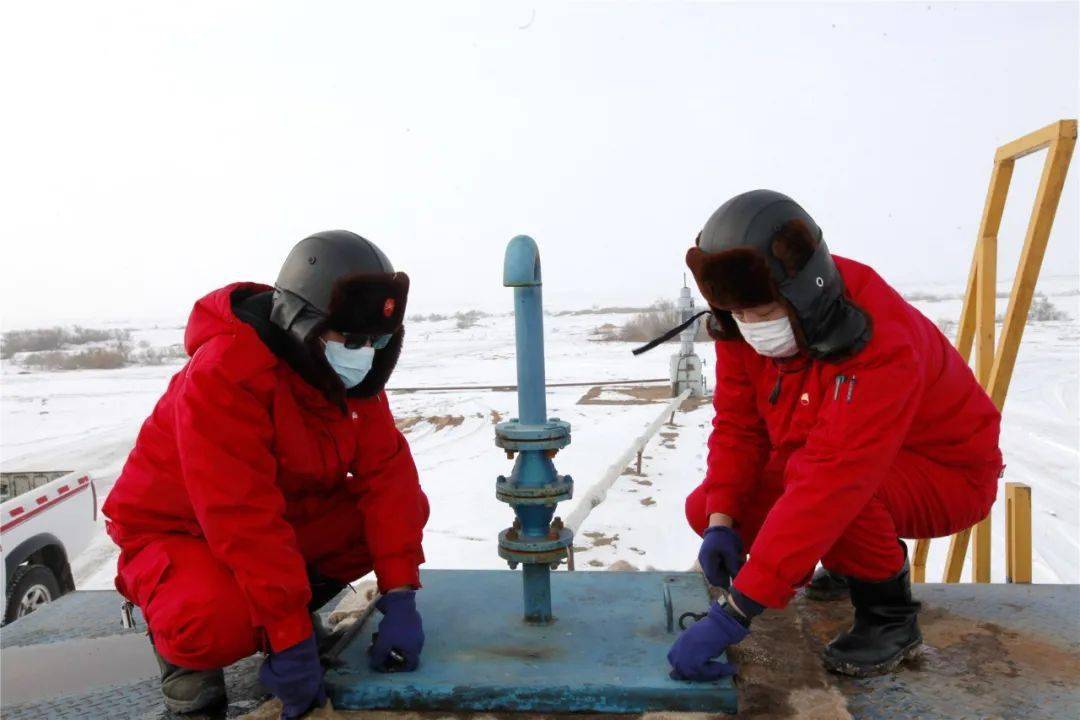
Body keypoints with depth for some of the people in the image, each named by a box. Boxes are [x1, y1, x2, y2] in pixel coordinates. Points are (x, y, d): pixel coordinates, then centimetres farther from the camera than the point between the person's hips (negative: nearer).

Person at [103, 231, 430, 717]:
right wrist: (290, 643, -32)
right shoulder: (222, 376, -31)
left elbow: (387, 472, -14)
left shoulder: (348, 370, -10)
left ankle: (295, 601, 7)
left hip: (290, 519, 6)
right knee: (224, 621, -36)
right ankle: (181, 644, 1)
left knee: (403, 507, -12)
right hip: (176, 533, -6)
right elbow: (244, 521, -34)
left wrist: (399, 596, -22)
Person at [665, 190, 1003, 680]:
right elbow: (737, 423, -9)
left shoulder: (880, 347, -38)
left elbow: (828, 486, -45)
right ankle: (849, 560, 18)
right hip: (831, 458, 7)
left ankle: (888, 613, -8)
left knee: (834, 495, -40)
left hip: (944, 474, -7)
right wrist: (721, 522, -24)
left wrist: (732, 616, -46)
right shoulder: (744, 326, -16)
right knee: (704, 508, -6)